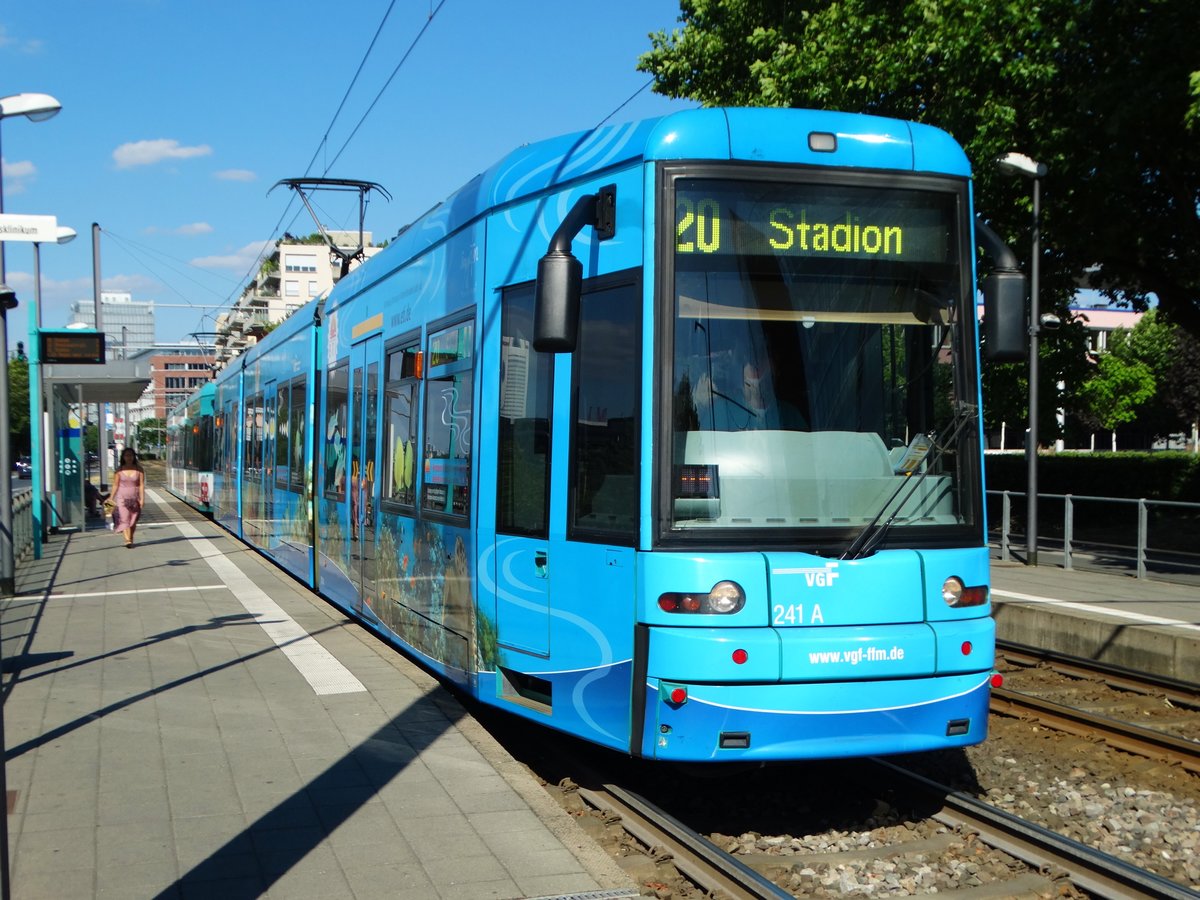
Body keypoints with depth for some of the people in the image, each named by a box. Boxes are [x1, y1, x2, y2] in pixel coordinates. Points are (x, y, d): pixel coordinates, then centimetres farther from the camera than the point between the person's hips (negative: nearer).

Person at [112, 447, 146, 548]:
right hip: (122, 498, -1)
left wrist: (142, 498, -10)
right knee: (124, 519, -12)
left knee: (133, 521, 8)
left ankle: (131, 539, 23)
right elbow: (115, 485, 3)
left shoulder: (139, 470, 0)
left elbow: (141, 485, -3)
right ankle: (127, 540, -19)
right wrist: (111, 499, 2)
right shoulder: (119, 471, 0)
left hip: (135, 498, 1)